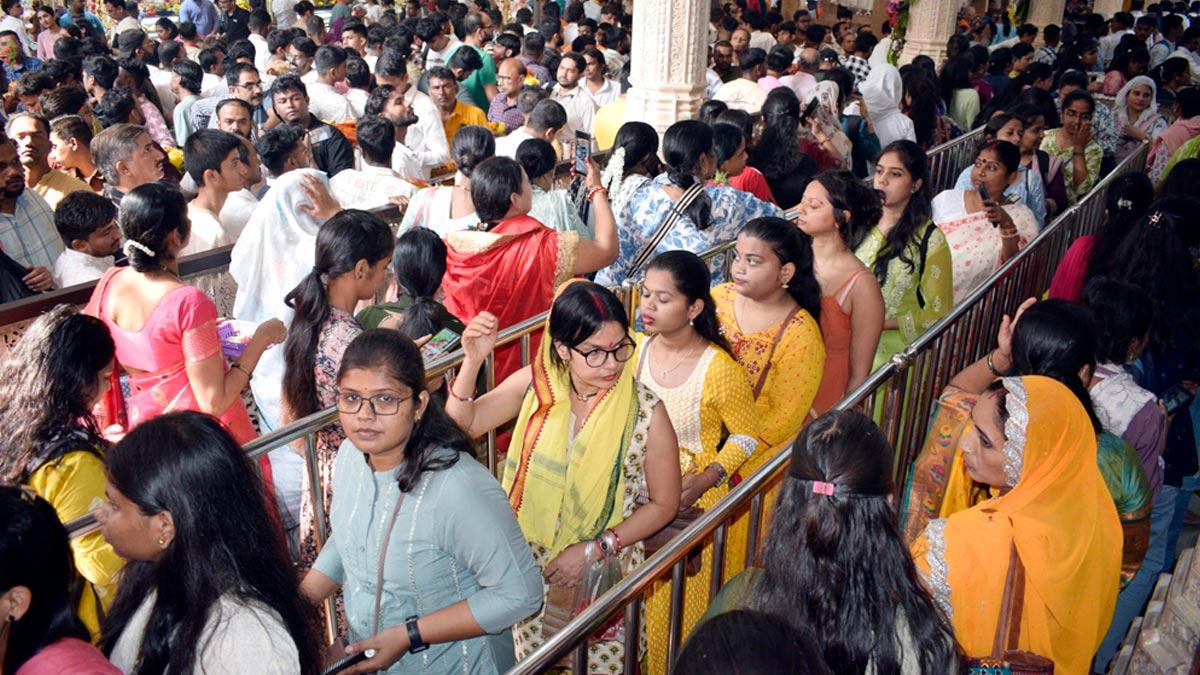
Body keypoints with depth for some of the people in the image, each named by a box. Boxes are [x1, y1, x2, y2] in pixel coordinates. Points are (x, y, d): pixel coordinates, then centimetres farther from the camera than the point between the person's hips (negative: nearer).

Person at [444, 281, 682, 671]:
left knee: (600, 662, 18)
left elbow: (664, 504, -10)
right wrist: (472, 362, -22)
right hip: (532, 564, 3)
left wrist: (593, 550, -17)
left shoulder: (645, 411, -21)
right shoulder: (535, 384, -12)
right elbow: (462, 427, -6)